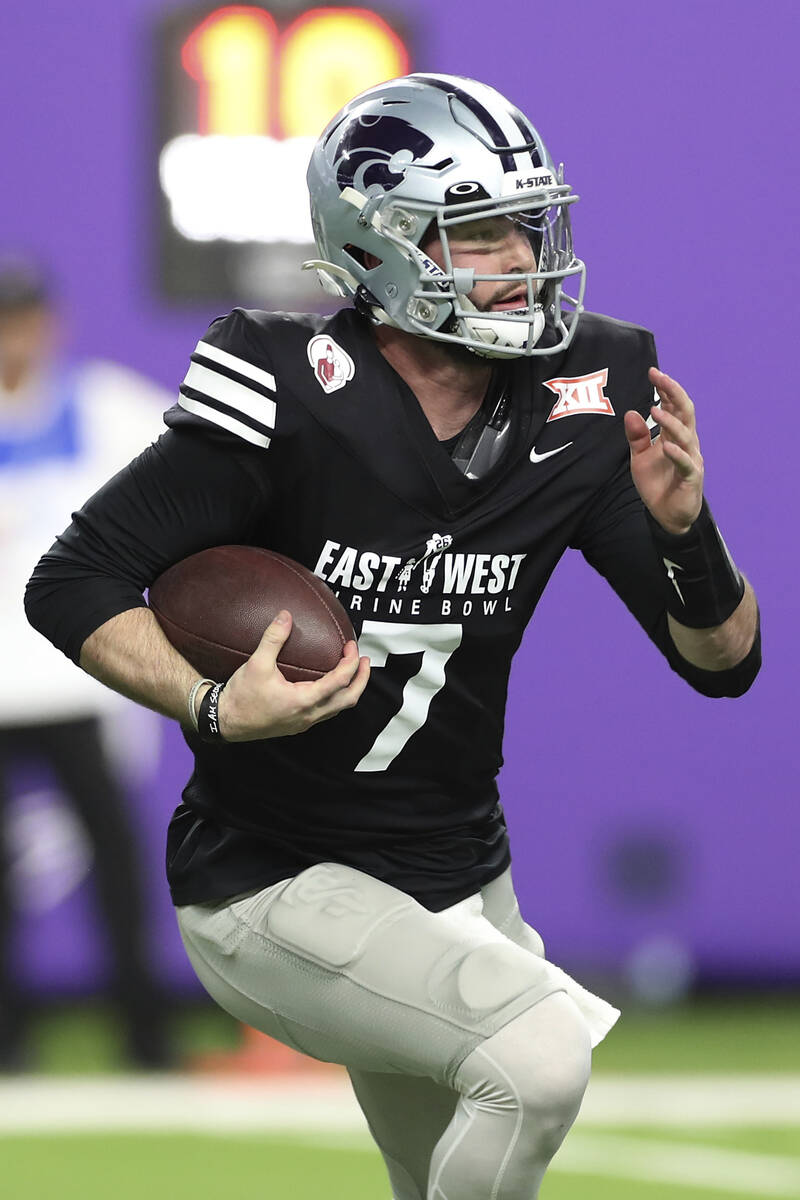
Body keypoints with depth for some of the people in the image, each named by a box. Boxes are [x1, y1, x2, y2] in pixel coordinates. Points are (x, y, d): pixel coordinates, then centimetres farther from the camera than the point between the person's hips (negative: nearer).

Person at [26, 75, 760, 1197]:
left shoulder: (578, 408, -4)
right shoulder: (292, 398, -19)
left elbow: (724, 663, -1)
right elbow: (75, 582, -15)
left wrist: (681, 529, -21)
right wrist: (219, 708, -30)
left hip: (459, 887, 7)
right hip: (271, 887, -6)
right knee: (538, 1053, -27)